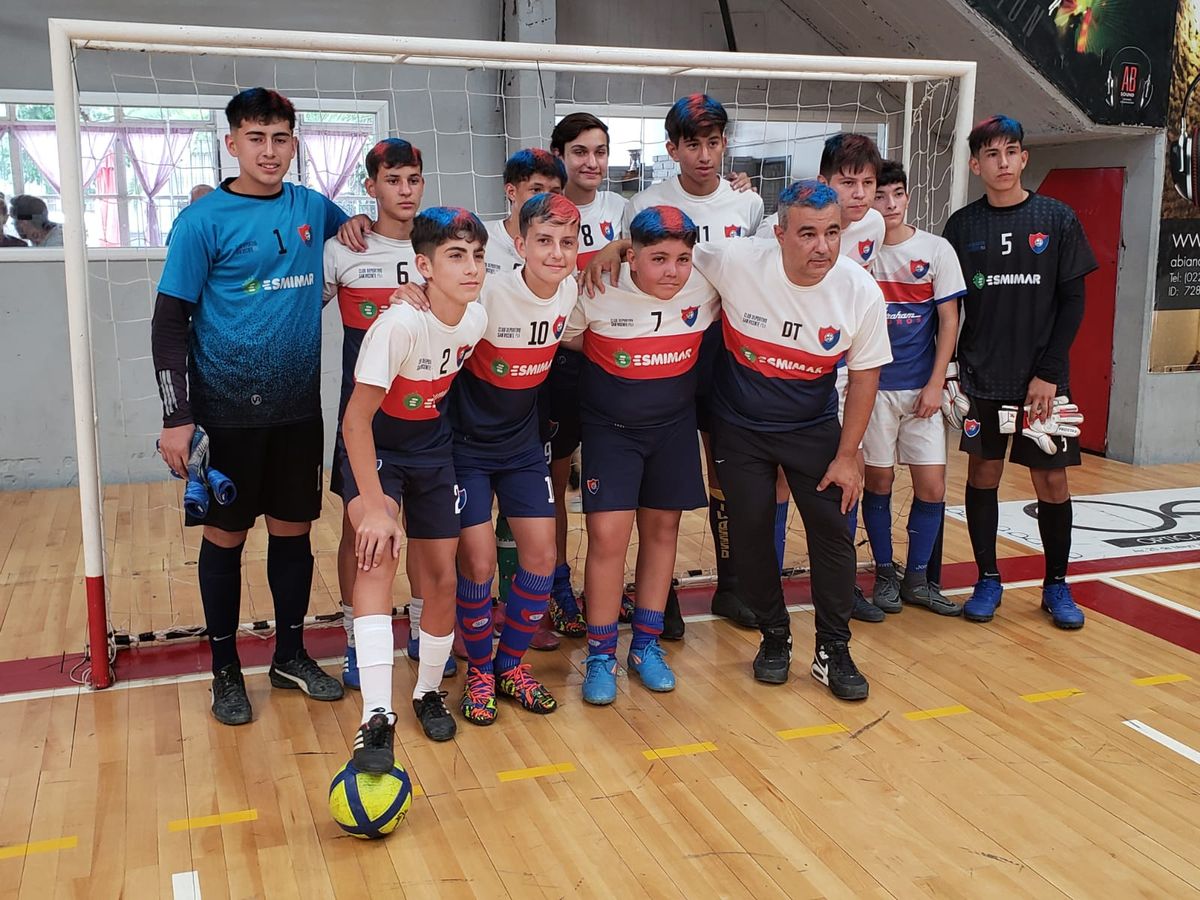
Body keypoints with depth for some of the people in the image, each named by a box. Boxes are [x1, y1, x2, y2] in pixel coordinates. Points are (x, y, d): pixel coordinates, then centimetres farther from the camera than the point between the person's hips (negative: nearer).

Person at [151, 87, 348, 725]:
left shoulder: (313, 209, 5)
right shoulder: (203, 222, -7)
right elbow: (169, 323, -6)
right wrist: (176, 417, -12)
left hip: (299, 408, 4)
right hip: (228, 411, -4)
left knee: (293, 529, 12)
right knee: (226, 535, 7)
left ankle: (291, 654, 29)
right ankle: (226, 668, 23)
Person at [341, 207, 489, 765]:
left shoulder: (477, 319, -10)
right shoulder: (399, 325, -29)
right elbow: (356, 418, -29)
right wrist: (374, 506, -33)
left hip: (432, 448, 6)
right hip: (373, 448, -5)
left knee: (443, 578, 4)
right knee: (377, 552, -29)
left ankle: (428, 691, 28)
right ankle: (377, 717, -31)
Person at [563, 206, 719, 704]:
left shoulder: (705, 292, -13)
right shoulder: (597, 295, -20)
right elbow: (565, 340, -3)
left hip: (674, 428, 3)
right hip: (609, 431, -3)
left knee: (662, 530, 9)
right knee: (608, 536, -9)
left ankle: (646, 645, 25)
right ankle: (600, 657, 7)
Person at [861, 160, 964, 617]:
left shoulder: (936, 250, 1)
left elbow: (949, 321, 2)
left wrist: (935, 384, -5)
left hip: (922, 387, 1)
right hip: (874, 385, -1)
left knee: (932, 485, -1)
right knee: (878, 480, 4)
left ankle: (917, 578, 15)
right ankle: (884, 573, 21)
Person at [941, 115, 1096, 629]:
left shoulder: (1057, 219, -1)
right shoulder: (962, 226, 3)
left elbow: (1072, 301, -2)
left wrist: (1048, 372, -8)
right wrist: (952, 370, -2)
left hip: (1043, 379, -1)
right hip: (981, 379, 1)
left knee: (1051, 478, 4)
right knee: (982, 472, 6)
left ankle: (1057, 585, 19)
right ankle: (988, 579, 20)